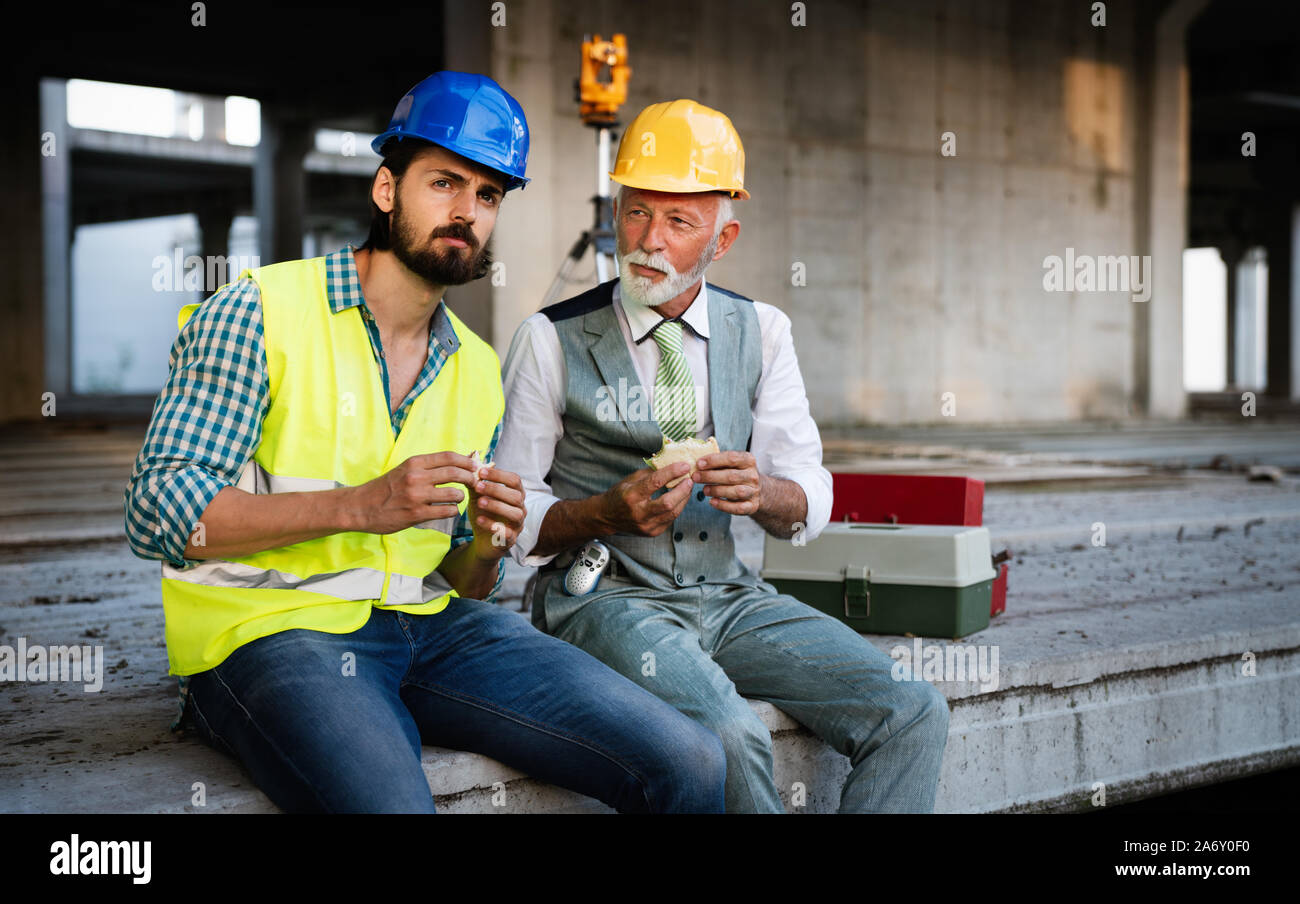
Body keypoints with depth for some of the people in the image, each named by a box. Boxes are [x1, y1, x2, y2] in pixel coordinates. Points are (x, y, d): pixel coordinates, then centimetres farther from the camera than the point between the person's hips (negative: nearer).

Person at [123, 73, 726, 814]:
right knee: (392, 801, -37)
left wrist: (487, 544, -5)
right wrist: (358, 506, -19)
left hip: (429, 625, 5)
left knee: (691, 764, -14)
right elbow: (156, 513, -11)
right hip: (272, 629, -5)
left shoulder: (479, 371, 16)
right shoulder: (255, 314, -2)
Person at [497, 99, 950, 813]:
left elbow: (810, 501, 7)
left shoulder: (761, 332, 9)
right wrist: (610, 513, -20)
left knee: (914, 714, -16)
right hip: (603, 595, -4)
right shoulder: (551, 340, -2)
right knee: (728, 731, -32)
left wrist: (763, 494, -17)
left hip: (729, 595, 4)